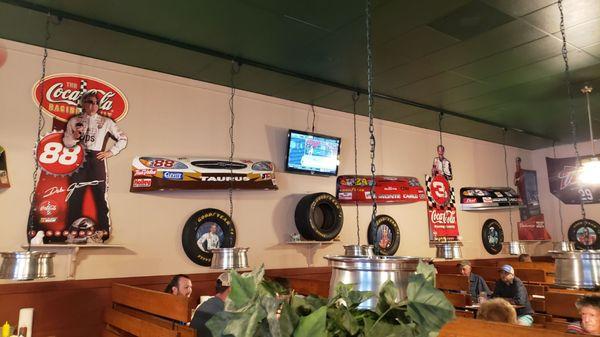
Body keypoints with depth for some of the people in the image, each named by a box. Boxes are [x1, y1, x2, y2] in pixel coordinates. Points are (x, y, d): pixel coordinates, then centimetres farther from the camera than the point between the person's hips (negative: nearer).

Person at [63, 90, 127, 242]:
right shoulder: (74, 121, 12)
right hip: (79, 160, 2)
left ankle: (103, 231, -2)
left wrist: (111, 152, 0)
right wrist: (74, 137, -10)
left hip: (97, 160, -1)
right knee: (75, 196, 1)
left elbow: (123, 139, 10)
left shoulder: (106, 122, 8)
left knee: (100, 195, -4)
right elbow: (66, 142, 11)